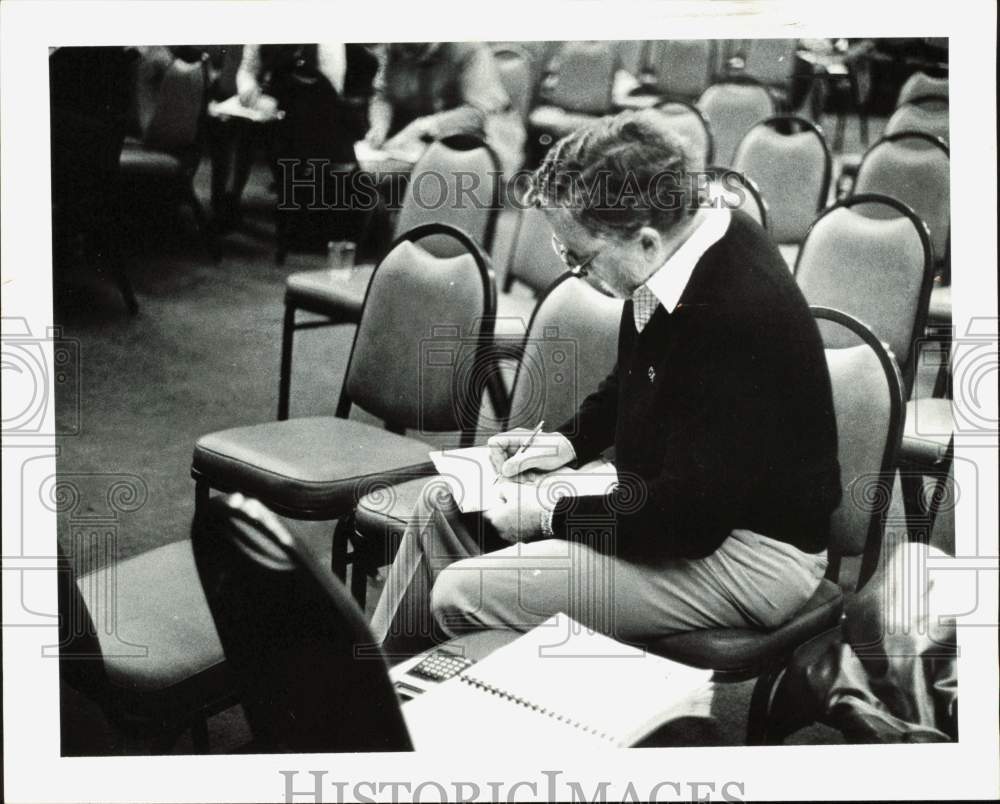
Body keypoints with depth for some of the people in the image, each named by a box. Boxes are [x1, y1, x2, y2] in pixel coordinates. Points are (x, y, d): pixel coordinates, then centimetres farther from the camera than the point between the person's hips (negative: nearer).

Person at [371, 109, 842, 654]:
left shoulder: (738, 319, -33)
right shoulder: (692, 243, -4)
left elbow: (689, 518, -28)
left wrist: (550, 513, -18)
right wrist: (570, 440, 5)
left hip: (744, 552, -10)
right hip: (682, 496, 10)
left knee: (461, 597, -19)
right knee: (445, 505, 11)